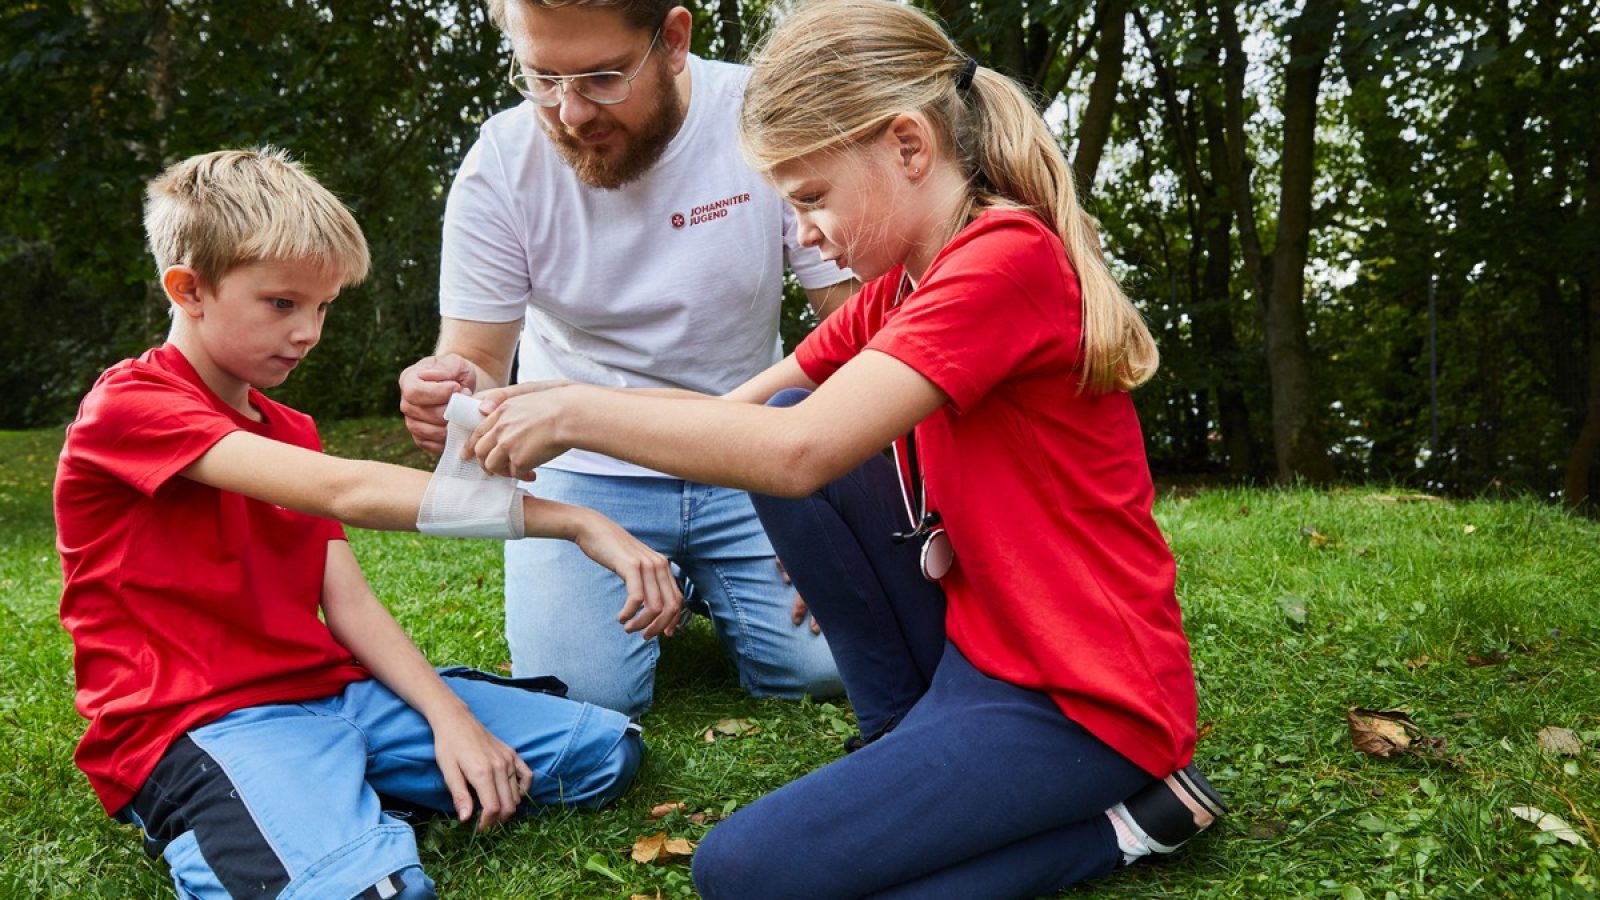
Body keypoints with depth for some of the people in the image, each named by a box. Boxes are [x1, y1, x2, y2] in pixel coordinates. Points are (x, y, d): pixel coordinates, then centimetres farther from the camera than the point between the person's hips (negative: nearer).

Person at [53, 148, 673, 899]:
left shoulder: (292, 433, 18)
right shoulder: (128, 407, -10)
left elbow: (350, 605, 9)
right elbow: (345, 492, -23)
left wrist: (449, 715, -9)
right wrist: (576, 522, -27)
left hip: (333, 691, 8)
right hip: (207, 723, -8)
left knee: (606, 749, 1)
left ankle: (344, 803, 5)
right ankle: (212, 836, -7)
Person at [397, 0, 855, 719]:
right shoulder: (499, 167, -14)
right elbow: (474, 360, -8)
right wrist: (447, 392, -33)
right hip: (582, 469, 0)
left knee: (817, 665, -14)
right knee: (584, 696, -15)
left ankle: (700, 585, 19)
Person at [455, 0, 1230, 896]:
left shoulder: (1010, 259, -21)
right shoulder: (903, 282, 8)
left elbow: (800, 450, -29)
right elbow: (747, 407, 6)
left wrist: (580, 412, -18)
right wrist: (570, 406, -8)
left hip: (1082, 700, -8)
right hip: (979, 637, 9)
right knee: (778, 439, -2)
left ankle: (1118, 816, -2)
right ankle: (907, 739, 8)